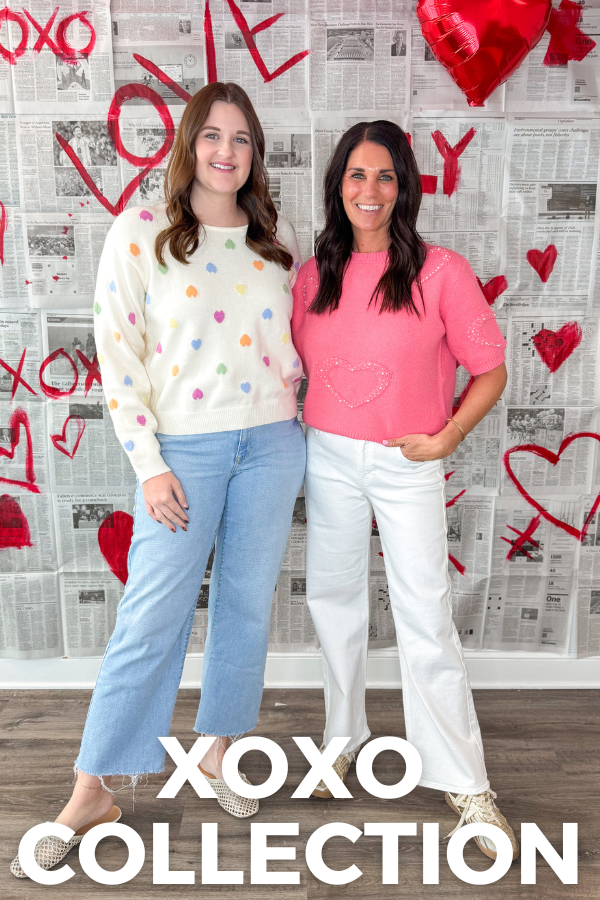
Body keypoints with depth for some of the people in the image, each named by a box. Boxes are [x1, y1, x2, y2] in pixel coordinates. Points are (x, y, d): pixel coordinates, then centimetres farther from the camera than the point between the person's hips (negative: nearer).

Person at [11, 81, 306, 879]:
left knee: (248, 605, 12)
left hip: (271, 445, 4)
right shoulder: (140, 233, -3)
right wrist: (150, 465, -11)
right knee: (152, 620, -2)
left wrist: (298, 416, 7)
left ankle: (220, 753, 32)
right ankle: (93, 792, 16)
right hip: (185, 448, -4)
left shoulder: (278, 237, 9)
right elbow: (118, 355, -6)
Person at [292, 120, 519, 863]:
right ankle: (344, 736, 36)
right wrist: (295, 433, 1)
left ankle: (464, 781, 15)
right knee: (333, 601, 14)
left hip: (407, 465, -3)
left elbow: (491, 371, -2)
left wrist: (445, 439, -11)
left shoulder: (440, 272, -7)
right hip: (328, 459, 4)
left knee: (425, 617, 0)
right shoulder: (313, 276, 3)